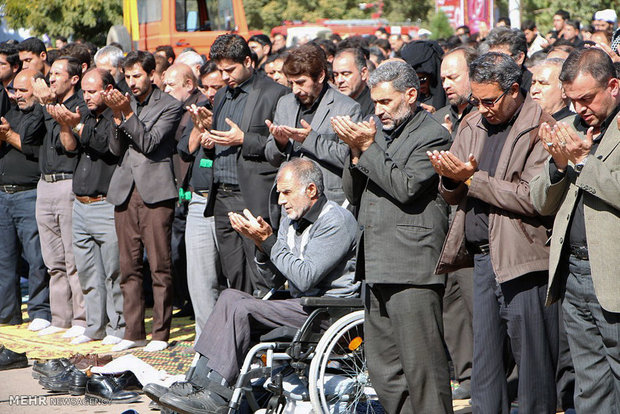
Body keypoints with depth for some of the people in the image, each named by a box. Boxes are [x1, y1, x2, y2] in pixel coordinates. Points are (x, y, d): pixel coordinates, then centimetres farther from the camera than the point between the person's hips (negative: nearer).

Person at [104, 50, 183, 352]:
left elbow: (149, 143, -10)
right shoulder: (124, 103, 15)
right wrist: (117, 116, -6)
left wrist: (127, 113, -16)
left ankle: (160, 333, 1)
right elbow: (116, 149, 9)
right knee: (129, 267, 7)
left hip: (155, 191, -5)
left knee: (159, 266, -5)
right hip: (125, 191, 5)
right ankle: (133, 331, 13)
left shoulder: (169, 105, -1)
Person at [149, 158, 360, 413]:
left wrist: (268, 241, -17)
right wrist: (261, 244, -5)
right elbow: (270, 271, 15)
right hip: (299, 303, 9)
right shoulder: (292, 218, 15)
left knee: (242, 309, -21)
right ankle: (200, 381, -17)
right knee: (230, 296, -8)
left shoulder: (337, 221, -13)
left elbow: (305, 278, -21)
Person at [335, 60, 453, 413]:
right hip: (378, 267, 8)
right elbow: (353, 194, 17)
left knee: (422, 365, -8)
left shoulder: (432, 135, -4)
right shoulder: (378, 132, 20)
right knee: (383, 370, 10)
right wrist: (357, 151, 1)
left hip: (412, 268, -8)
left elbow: (405, 187, -17)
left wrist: (369, 147, -10)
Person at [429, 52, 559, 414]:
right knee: (484, 360, 9)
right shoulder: (473, 126, 15)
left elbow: (534, 197, -19)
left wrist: (473, 179, -16)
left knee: (533, 361, -1)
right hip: (482, 257, 6)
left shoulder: (540, 129, -7)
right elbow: (453, 197, 18)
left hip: (522, 258, -6)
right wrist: (452, 179, -6)